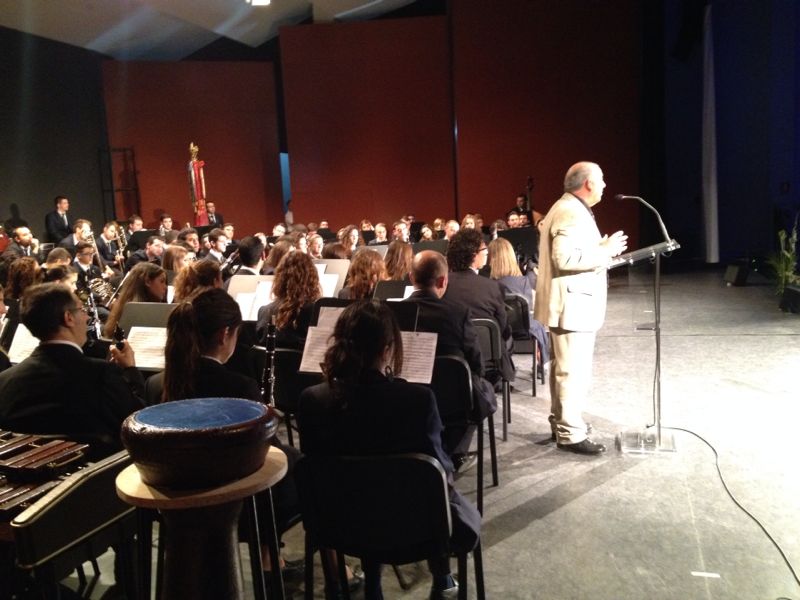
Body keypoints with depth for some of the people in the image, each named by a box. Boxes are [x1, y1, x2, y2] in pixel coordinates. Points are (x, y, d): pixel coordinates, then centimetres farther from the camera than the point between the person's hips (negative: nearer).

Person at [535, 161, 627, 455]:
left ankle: (560, 422, 29)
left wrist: (601, 249, 15)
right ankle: (570, 434, 1)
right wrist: (605, 251, -19)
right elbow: (565, 258, -28)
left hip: (572, 304, 12)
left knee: (563, 367, 18)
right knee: (573, 371, -6)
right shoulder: (572, 213, -18)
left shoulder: (568, 208, 16)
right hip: (572, 305, -12)